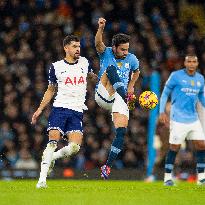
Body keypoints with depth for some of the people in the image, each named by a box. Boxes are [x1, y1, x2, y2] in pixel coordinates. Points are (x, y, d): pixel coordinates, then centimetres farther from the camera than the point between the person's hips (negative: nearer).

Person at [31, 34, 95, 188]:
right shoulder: (57, 67, 7)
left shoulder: (84, 63, 13)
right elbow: (51, 90, 15)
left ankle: (51, 158, 13)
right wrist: (40, 109, 10)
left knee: (75, 147, -14)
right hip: (60, 108, -2)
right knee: (53, 142, -16)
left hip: (77, 112, 2)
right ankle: (42, 178, -13)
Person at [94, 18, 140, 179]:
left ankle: (108, 166, -5)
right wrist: (101, 28, -43)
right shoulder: (106, 53, -2)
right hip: (103, 96, -3)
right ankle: (128, 98, -41)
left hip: (120, 100, 3)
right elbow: (98, 43, -24)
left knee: (121, 132, -14)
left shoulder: (131, 59, 6)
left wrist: (131, 86, 10)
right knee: (111, 69, -27)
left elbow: (136, 71, 28)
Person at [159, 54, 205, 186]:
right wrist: (162, 112, -7)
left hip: (194, 119, 5)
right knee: (174, 148, -4)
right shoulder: (176, 76, -5)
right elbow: (165, 93, 2)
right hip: (178, 119, -5)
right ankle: (168, 177, 5)